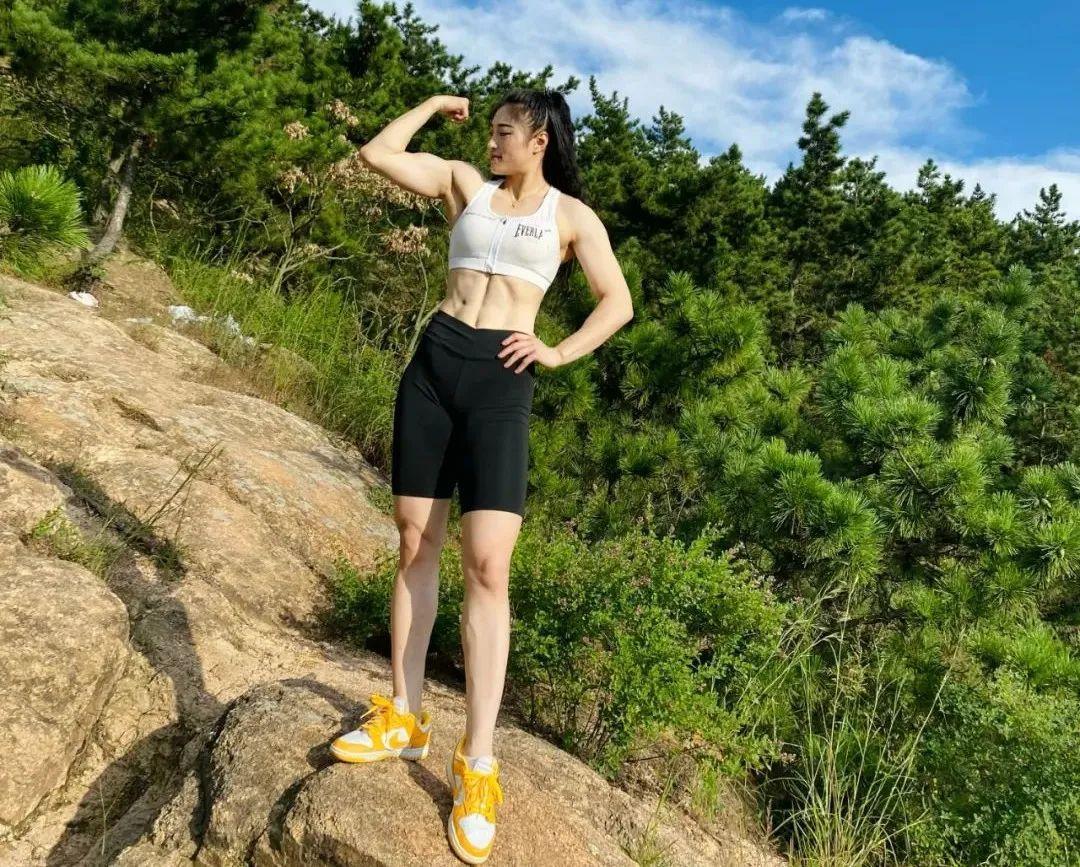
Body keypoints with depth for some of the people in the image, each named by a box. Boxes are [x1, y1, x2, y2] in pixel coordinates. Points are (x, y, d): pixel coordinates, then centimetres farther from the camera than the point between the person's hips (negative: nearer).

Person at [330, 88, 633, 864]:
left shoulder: (571, 215, 8)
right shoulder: (465, 183, 16)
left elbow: (618, 302, 7)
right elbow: (378, 153, 13)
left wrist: (560, 353, -3)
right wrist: (435, 105, 20)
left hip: (502, 379, -4)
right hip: (434, 361, 4)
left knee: (488, 566, -12)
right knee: (415, 542, 5)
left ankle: (477, 765, -5)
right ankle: (405, 717, 17)